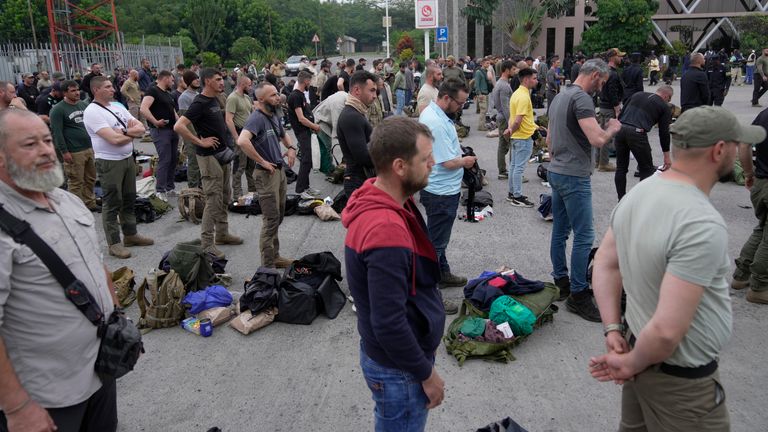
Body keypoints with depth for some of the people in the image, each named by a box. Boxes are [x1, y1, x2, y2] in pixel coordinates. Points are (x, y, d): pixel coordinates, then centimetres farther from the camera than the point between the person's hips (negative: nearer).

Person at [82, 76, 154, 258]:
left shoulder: (118, 107, 11)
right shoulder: (92, 112, -14)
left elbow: (141, 128, 5)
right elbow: (115, 139, -23)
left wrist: (125, 131, -15)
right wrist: (133, 133, -5)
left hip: (128, 159, 8)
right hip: (109, 163, -8)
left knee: (129, 199, 16)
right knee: (112, 203, 1)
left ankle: (130, 235, 29)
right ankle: (114, 243, 9)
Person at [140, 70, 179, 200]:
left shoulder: (167, 94, 20)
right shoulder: (152, 90, -9)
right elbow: (143, 109, -22)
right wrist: (155, 122, -25)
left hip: (173, 130, 9)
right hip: (161, 130, -9)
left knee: (174, 159, 11)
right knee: (164, 160, -11)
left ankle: (170, 187, 21)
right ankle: (160, 191, -6)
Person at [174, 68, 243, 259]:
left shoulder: (215, 100, 10)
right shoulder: (200, 103, -18)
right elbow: (179, 127, -27)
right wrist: (201, 142, -21)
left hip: (222, 153, 9)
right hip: (209, 156, -9)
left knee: (224, 197, 16)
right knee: (213, 200, -7)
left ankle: (222, 233, 29)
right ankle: (206, 243, 0)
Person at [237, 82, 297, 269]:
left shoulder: (273, 117, 11)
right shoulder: (257, 118, -18)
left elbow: (283, 135, 31)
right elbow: (242, 141, -36)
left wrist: (291, 148, 10)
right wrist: (262, 161, -26)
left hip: (280, 170, 9)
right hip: (267, 174, -9)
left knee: (278, 216, 17)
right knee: (271, 219, -4)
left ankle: (275, 256, 30)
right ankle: (268, 265, 6)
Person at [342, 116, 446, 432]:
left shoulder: (382, 202, -2)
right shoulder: (387, 230, -34)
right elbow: (388, 323, -30)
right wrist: (426, 373, -16)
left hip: (398, 353, 9)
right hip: (398, 370, -9)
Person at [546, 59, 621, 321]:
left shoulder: (559, 97, 15)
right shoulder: (582, 98, -16)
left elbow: (549, 140, 22)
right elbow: (597, 139, -25)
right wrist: (612, 128, -6)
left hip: (556, 172, 10)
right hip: (574, 176, -10)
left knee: (560, 231, 15)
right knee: (584, 237, -5)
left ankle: (561, 282, 24)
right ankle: (577, 294, -1)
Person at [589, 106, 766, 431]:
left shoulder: (639, 192, -4)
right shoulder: (703, 225, -30)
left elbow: (604, 265, 4)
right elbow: (667, 329, -32)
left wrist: (613, 331, 1)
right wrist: (632, 364, -15)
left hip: (638, 344, 8)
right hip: (682, 381, -8)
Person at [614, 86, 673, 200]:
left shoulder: (638, 95, 25)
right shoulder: (664, 107, 13)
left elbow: (621, 114, 20)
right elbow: (664, 132, 11)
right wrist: (667, 156, 18)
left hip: (620, 129, 5)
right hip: (636, 133, -5)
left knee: (621, 168, 15)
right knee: (646, 170, 10)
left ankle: (621, 201, 20)